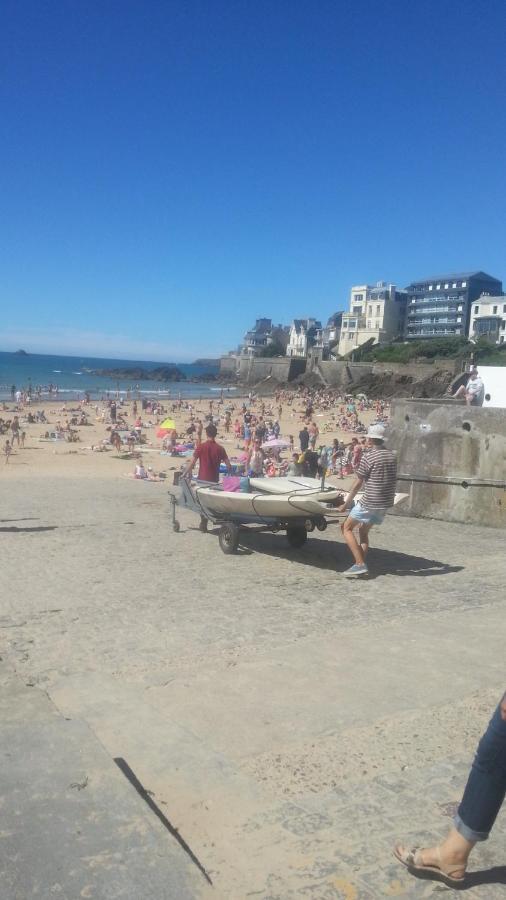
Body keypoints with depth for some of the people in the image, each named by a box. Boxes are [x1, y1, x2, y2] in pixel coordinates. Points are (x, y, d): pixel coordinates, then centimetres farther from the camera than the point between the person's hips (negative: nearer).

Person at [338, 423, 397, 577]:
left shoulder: (368, 457, -12)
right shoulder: (392, 456, 8)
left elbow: (358, 483, -9)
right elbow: (392, 480, 15)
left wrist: (347, 503, 0)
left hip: (369, 502, -7)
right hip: (386, 503, 7)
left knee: (347, 528, 5)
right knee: (364, 531, 20)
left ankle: (360, 564, -6)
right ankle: (362, 565, 13)